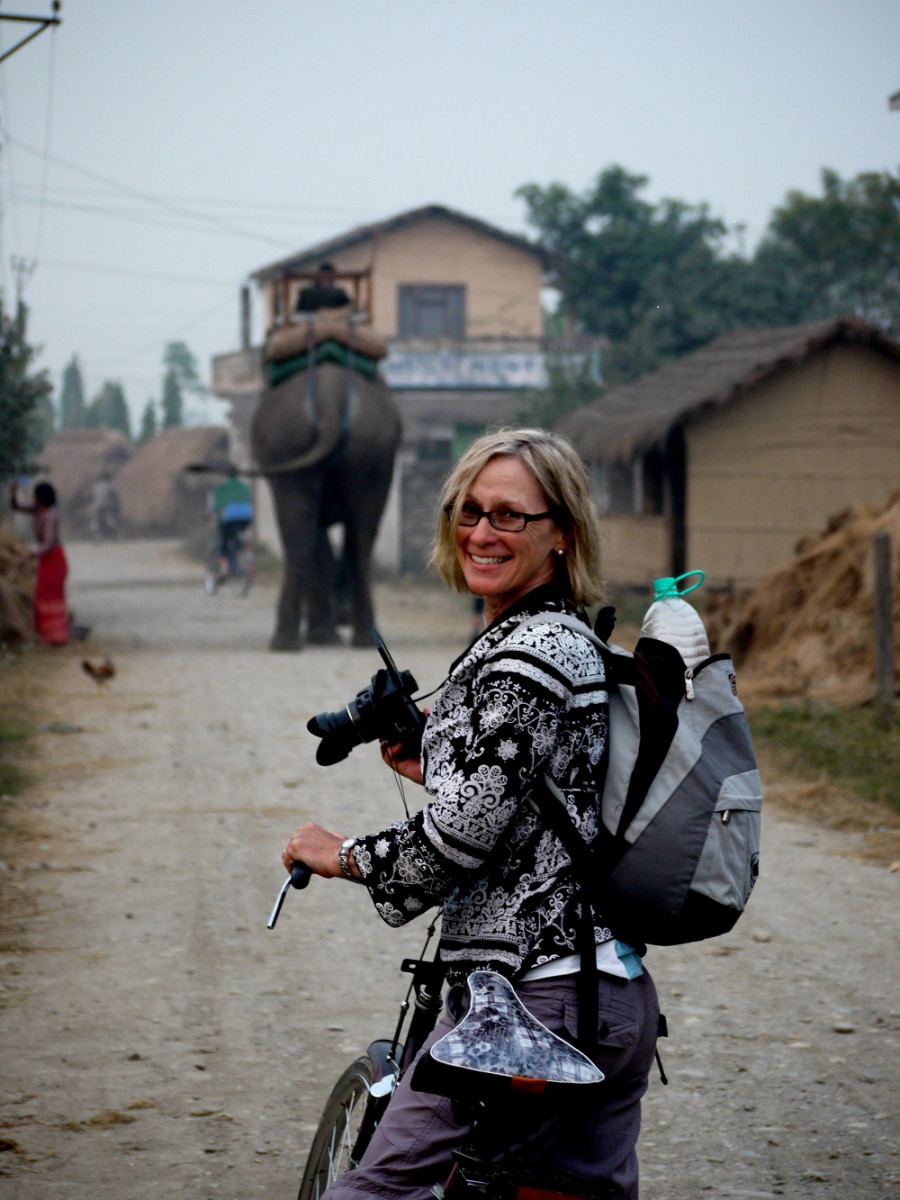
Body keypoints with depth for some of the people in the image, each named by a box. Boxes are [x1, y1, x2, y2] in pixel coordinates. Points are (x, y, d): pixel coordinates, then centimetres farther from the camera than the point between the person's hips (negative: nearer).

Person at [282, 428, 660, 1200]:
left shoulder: (523, 660, -16)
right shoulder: (577, 643, 13)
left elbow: (458, 839, -19)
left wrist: (343, 855, -4)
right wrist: (435, 768, 25)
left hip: (532, 1000, -10)